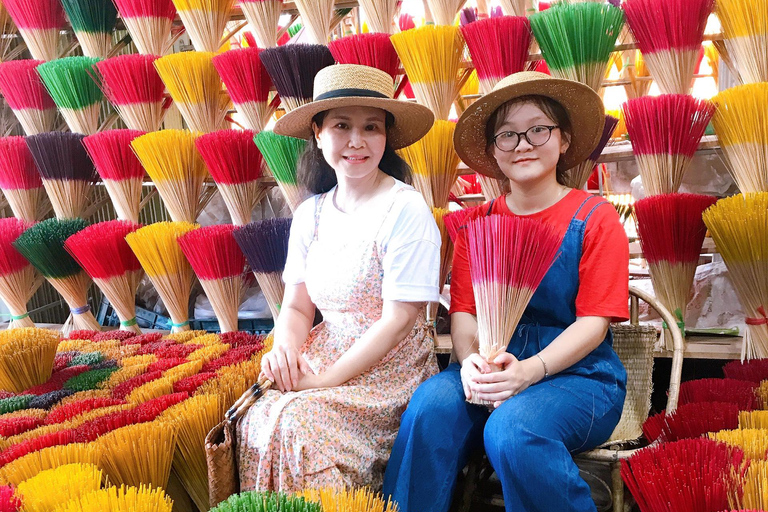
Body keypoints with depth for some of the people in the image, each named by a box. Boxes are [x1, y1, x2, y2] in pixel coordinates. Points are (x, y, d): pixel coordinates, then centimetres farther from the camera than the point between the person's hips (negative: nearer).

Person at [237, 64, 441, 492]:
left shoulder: (405, 209, -13)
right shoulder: (310, 213, 7)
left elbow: (399, 320, -15)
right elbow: (297, 306, 10)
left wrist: (326, 379, -16)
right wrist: (285, 349, -12)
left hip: (390, 367, -5)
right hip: (324, 356, 5)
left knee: (298, 422, -27)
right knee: (259, 419, -20)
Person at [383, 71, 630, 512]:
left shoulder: (595, 218, 0)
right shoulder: (478, 223, 12)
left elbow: (594, 322, -7)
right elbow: (463, 310, 5)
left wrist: (531, 370, -23)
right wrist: (471, 361, -18)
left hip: (578, 372, -3)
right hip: (492, 366, 3)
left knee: (512, 429, -32)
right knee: (431, 405, -27)